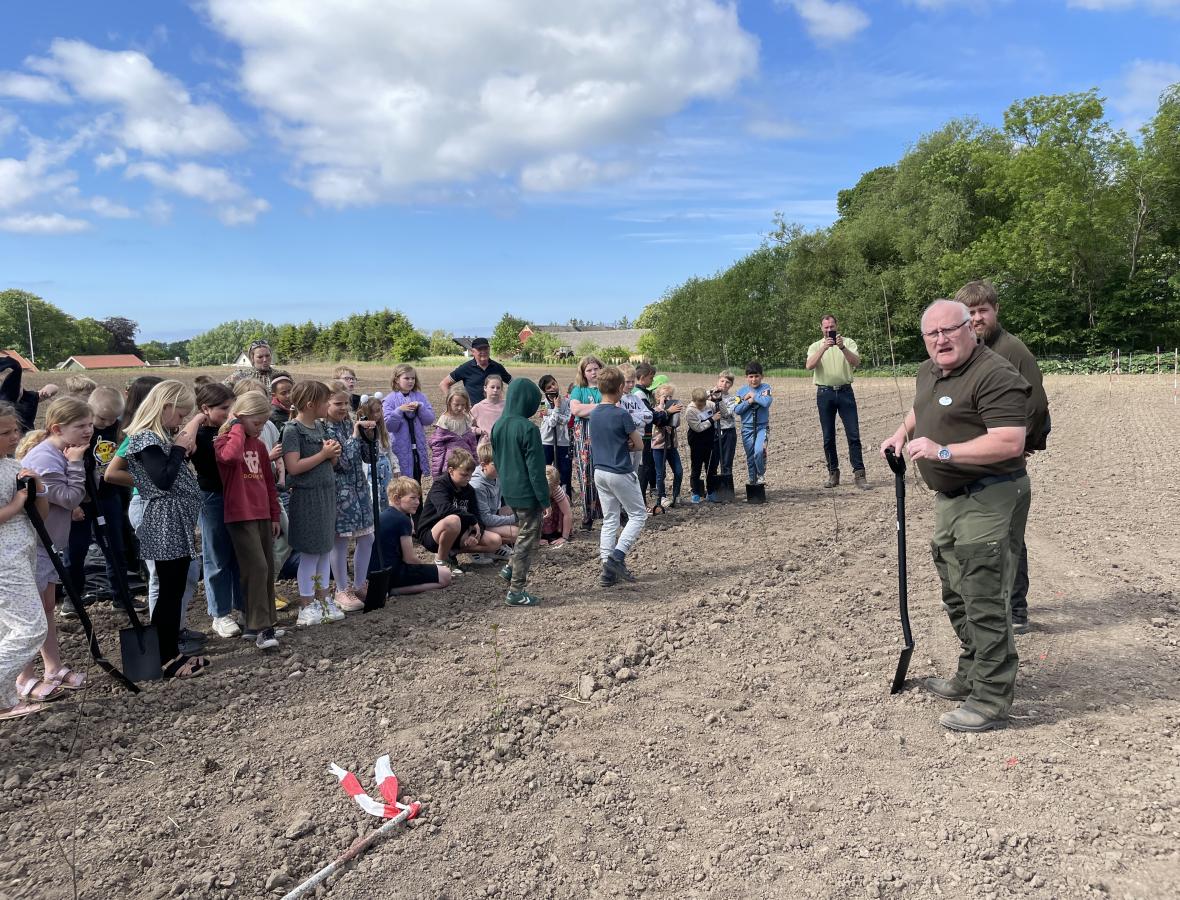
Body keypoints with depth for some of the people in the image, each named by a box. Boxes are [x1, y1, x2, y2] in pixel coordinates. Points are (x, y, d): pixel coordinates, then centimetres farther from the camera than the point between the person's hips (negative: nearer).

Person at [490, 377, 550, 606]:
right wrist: (545, 500, -13)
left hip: (508, 491, 8)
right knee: (529, 539, 3)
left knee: (524, 532, 27)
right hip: (527, 493, -8)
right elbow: (536, 468, -18)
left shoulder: (498, 426, 4)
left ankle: (512, 568, 23)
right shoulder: (528, 429, -20)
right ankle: (516, 591, 8)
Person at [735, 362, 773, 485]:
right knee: (750, 457, 10)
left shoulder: (765, 388, -2)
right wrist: (749, 401, -15)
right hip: (747, 428, 3)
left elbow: (767, 402, -21)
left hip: (762, 426, -3)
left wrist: (753, 395, -12)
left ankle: (761, 475, 0)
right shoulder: (741, 390, 4)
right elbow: (736, 410, -4)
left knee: (759, 451, -23)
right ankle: (751, 481, 24)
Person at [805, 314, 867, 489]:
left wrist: (842, 347, -25)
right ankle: (833, 473, 13)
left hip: (845, 391, -1)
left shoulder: (848, 342, 6)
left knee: (853, 434, -5)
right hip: (825, 393, 1)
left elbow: (856, 362, -11)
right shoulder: (816, 346, 7)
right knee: (828, 436, 4)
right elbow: (809, 366, -12)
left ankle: (859, 474, -3)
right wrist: (824, 348, -23)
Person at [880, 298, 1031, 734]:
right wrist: (903, 432, 16)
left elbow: (1010, 442, -28)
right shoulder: (929, 371, 10)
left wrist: (943, 451, -29)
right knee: (956, 595, 20)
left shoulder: (994, 375, -19)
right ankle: (970, 676, 36)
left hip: (988, 500, -10)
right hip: (949, 499, 10)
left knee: (984, 602, -5)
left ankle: (991, 702, 6)